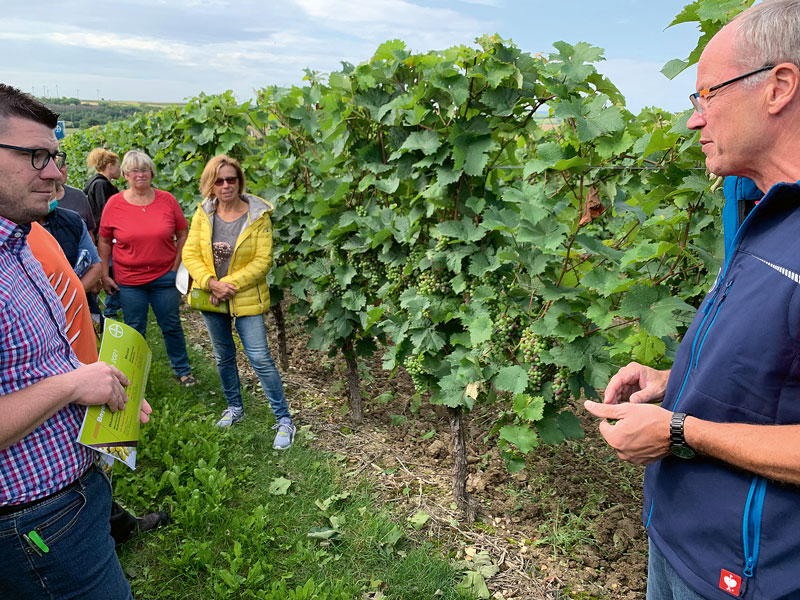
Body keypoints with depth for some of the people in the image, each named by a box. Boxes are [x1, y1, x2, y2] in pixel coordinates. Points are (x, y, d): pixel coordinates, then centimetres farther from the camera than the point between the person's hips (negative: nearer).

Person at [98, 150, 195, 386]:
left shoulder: (167, 200, -3)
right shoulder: (114, 203, -4)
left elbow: (182, 235, 4)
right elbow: (104, 242, 4)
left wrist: (177, 267, -2)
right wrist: (104, 275, 2)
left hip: (165, 277, 0)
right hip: (128, 280, 0)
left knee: (172, 326, 10)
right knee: (134, 330, 12)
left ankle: (183, 370, 28)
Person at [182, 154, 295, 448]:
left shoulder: (258, 215, -12)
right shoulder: (203, 213, -2)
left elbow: (262, 261, -15)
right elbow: (190, 253, -3)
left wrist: (229, 284, -20)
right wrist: (211, 282, -18)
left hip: (246, 299, -4)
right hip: (211, 298, 4)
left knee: (260, 358, -6)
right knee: (223, 356, 19)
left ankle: (284, 420, 6)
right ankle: (234, 407, 40)